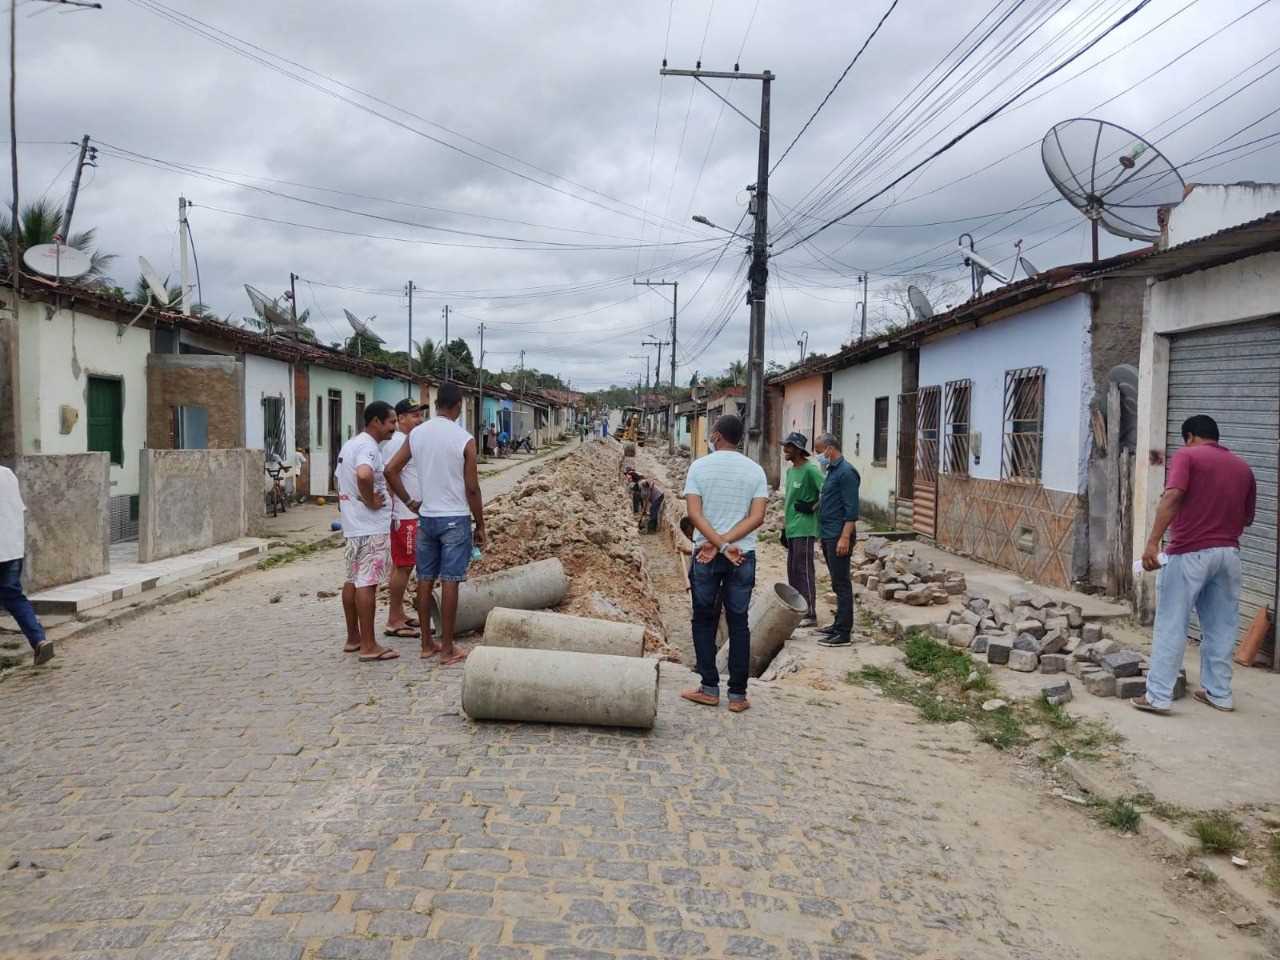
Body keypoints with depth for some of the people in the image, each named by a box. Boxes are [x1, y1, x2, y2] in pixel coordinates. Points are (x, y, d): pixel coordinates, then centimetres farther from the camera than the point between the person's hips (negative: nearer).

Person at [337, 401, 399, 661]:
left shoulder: (350, 445, 16)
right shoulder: (368, 446, -17)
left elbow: (342, 482, 25)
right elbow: (363, 474, -37)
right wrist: (371, 501, -22)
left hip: (353, 525, 10)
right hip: (371, 527, -10)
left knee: (353, 580, 15)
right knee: (367, 583, -7)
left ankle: (353, 638, 24)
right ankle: (368, 646, -3)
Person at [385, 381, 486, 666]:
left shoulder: (416, 434, 2)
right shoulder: (464, 440, -11)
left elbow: (391, 470, 0)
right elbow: (472, 488, -10)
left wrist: (409, 501, 10)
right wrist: (480, 525, 0)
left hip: (426, 517, 5)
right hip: (455, 519, -4)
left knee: (425, 580, 11)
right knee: (449, 582, -1)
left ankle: (427, 644, 18)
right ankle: (447, 649, 5)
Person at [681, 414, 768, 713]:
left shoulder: (699, 467, -3)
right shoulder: (754, 470, 2)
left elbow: (695, 513, -12)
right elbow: (757, 516, -8)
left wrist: (720, 544, -14)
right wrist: (726, 543, -11)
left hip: (705, 555, -1)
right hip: (744, 556, 1)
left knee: (704, 620, 11)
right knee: (738, 623, 8)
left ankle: (709, 688, 11)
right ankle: (737, 694, 8)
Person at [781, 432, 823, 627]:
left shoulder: (810, 469, -13)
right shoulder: (790, 470, 15)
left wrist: (812, 507, -13)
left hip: (804, 529, -9)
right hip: (792, 528, 9)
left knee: (804, 570, -6)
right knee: (792, 570, 12)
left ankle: (810, 613, -1)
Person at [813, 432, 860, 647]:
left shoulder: (846, 472, -14)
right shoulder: (831, 470, 16)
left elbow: (851, 509, -19)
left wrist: (845, 537, -22)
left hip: (838, 536, -10)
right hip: (828, 535, 10)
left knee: (842, 584, -7)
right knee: (837, 583, 15)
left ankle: (844, 633, -4)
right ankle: (839, 625, 23)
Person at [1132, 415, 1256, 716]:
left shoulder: (1187, 455, -3)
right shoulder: (1243, 467, 15)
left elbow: (1172, 497, -19)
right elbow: (1247, 517, 19)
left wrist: (1153, 542, -25)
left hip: (1190, 553, -5)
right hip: (1228, 554, 6)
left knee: (1171, 626, -2)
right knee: (1221, 627, 14)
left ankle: (1158, 696, -2)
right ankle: (1218, 693, 21)